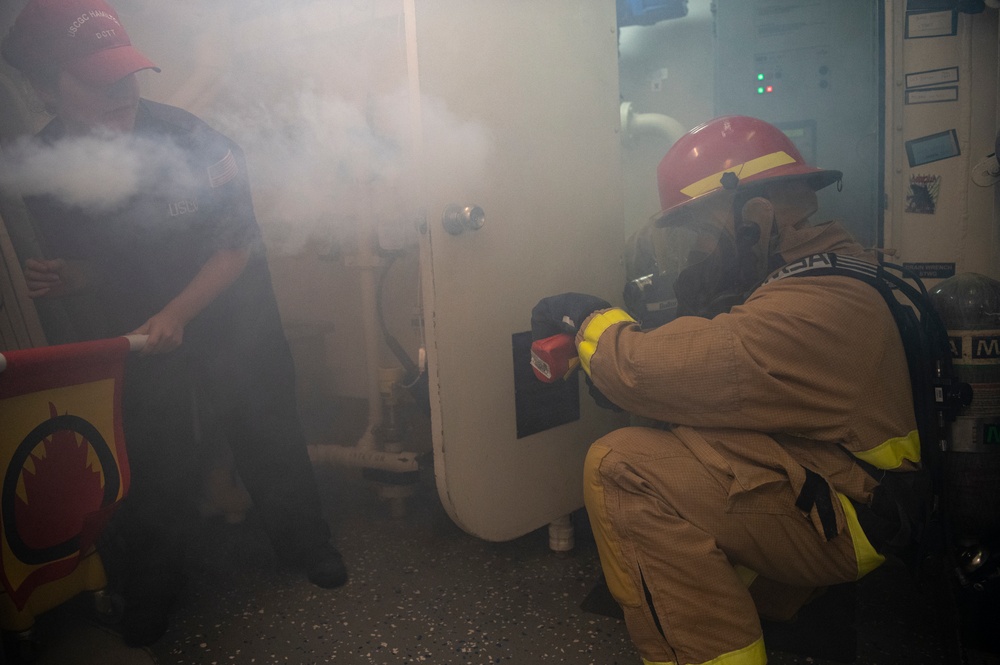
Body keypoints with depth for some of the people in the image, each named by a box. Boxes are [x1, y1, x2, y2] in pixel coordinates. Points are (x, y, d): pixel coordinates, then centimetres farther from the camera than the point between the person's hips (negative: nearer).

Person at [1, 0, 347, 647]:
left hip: (230, 314, -2)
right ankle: (150, 588, 34)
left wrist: (176, 313, -24)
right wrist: (67, 276, -16)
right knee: (154, 458, 9)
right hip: (135, 327, 2)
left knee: (267, 431, 8)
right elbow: (87, 261, 5)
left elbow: (239, 243, -17)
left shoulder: (188, 138, -22)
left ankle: (306, 544, 34)